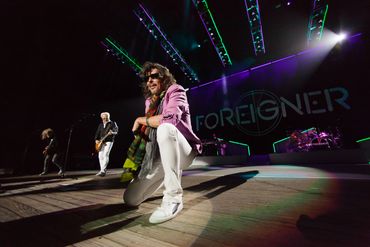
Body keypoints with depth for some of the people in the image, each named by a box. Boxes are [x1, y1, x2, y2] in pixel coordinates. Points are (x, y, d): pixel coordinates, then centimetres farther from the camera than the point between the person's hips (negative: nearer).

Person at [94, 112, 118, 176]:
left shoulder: (112, 123, 0)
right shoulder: (101, 125, 17)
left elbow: (116, 130, -13)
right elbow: (97, 132, 17)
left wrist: (112, 132, -34)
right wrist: (96, 139, 4)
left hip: (109, 141, -6)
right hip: (101, 142, 6)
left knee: (105, 154, -16)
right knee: (100, 155, 5)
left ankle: (103, 171, -15)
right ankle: (102, 170, 17)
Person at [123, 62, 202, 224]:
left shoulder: (175, 90, -4)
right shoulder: (149, 101, 16)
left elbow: (171, 117, -26)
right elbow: (145, 131, 19)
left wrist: (141, 120, -12)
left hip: (182, 151, -6)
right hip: (157, 158, 7)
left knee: (165, 128, -38)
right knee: (130, 200, 6)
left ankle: (174, 198, -26)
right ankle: (169, 176, 29)